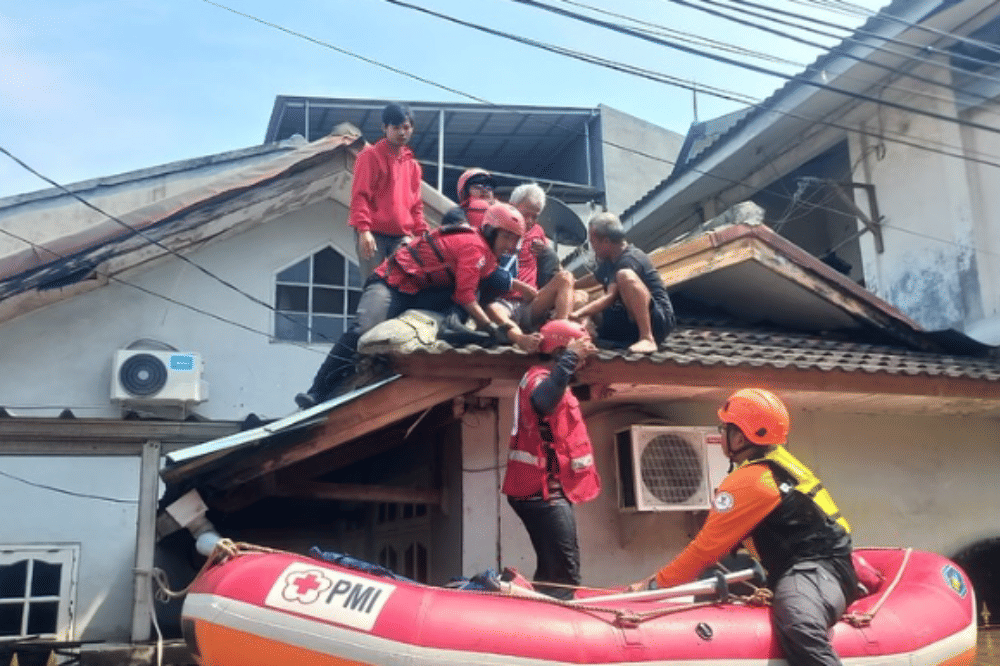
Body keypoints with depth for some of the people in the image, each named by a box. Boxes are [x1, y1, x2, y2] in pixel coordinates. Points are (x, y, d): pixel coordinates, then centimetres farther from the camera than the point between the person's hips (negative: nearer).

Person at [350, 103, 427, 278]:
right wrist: (363, 229, -17)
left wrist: (421, 233, 10)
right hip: (374, 234, -5)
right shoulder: (371, 156, 0)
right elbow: (360, 195, -7)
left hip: (402, 236, 5)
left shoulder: (412, 164, 18)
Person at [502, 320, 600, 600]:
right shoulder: (540, 377, -13)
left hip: (545, 490, 11)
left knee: (552, 570, 14)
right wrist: (570, 358, -34)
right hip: (544, 491, -11)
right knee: (564, 574, -15)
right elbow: (542, 401, -37)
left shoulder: (547, 378, 21)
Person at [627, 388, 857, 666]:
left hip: (817, 570, -11)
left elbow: (707, 546, -13)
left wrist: (656, 583, -4)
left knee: (797, 623, -40)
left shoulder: (749, 481, -17)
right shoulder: (777, 459, 13)